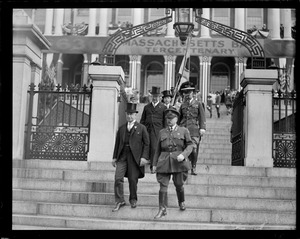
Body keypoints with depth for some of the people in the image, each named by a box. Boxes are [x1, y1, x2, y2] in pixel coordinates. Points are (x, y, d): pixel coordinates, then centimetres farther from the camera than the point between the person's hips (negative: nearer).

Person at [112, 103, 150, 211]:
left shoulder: (141, 128, 5)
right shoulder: (121, 128, 15)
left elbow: (146, 143, 1)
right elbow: (117, 143, 17)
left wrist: (144, 157, -9)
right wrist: (114, 157, 12)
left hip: (135, 157, -3)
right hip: (122, 156, 3)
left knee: (133, 180, 1)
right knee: (118, 178, -8)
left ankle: (133, 200, 21)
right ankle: (119, 201, 1)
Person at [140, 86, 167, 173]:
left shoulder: (163, 107, 8)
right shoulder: (146, 107, 15)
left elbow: (165, 121, 7)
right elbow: (142, 120, 17)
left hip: (157, 131, -3)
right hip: (147, 130, 3)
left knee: (155, 148, -12)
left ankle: (152, 166, -6)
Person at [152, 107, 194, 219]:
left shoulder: (183, 131, 7)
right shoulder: (162, 132, 14)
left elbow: (189, 145, 3)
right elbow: (158, 149, 16)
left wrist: (183, 155, -14)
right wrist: (155, 163, 12)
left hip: (178, 162, -1)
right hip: (164, 162, 2)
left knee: (179, 184, 8)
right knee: (163, 185, -5)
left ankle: (181, 202, 36)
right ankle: (162, 209, 0)